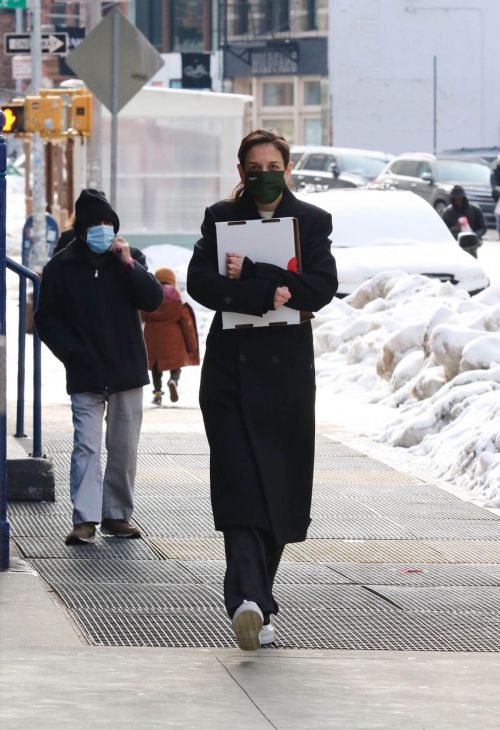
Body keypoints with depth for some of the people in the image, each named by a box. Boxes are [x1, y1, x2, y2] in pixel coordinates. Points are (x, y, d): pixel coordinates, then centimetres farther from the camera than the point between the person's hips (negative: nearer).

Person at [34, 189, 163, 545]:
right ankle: (85, 519, -15)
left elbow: (153, 300, -5)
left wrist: (130, 265, -16)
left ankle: (118, 514, 17)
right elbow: (47, 319, 3)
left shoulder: (130, 258, 6)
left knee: (124, 448, 7)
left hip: (127, 371, 2)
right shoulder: (62, 266, 0)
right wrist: (71, 352, -10)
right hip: (86, 376, -2)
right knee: (87, 445, -11)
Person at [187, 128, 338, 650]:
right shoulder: (221, 218, 8)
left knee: (281, 489, 3)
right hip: (231, 368, -1)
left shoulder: (312, 221, 8)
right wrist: (266, 296, -18)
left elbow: (322, 286, -7)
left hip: (285, 371, 1)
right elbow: (200, 281, -5)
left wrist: (244, 281, -15)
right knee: (241, 484, -13)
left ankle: (252, 598, 17)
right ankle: (250, 601, -26)